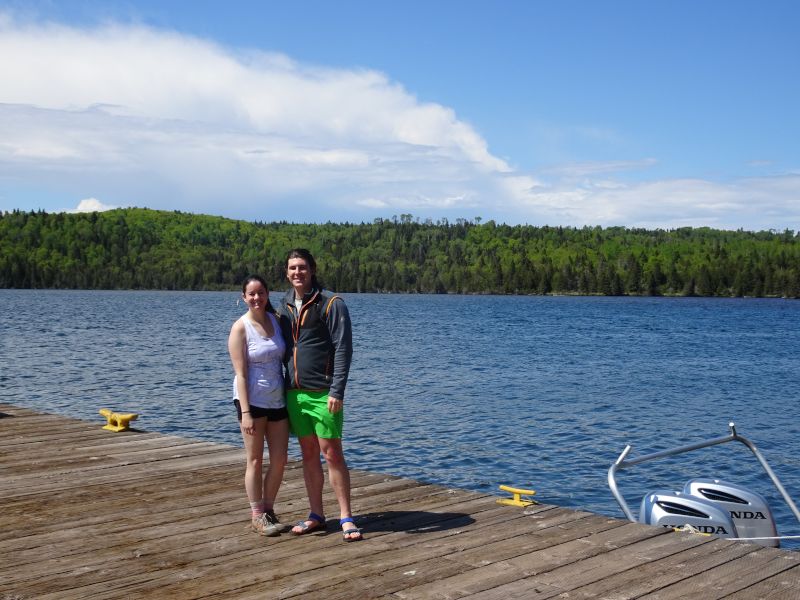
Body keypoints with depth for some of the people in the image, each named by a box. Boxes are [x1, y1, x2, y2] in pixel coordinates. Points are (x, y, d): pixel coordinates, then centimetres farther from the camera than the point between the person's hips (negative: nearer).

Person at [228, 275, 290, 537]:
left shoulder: (276, 320, 6)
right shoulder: (240, 328, -9)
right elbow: (241, 374, -13)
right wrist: (245, 412, -17)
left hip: (278, 400, 5)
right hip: (252, 400, -5)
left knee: (280, 460, 7)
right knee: (255, 460, 4)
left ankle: (268, 509, 23)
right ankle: (257, 516, 15)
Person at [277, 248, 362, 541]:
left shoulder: (331, 304, -5)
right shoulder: (284, 307, 13)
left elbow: (343, 350, -10)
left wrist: (337, 391, -17)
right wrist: (283, 389, 10)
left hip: (323, 393, -5)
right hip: (294, 393, 5)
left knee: (332, 453, -4)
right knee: (308, 454, 10)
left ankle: (346, 517, 4)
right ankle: (316, 515, 19)